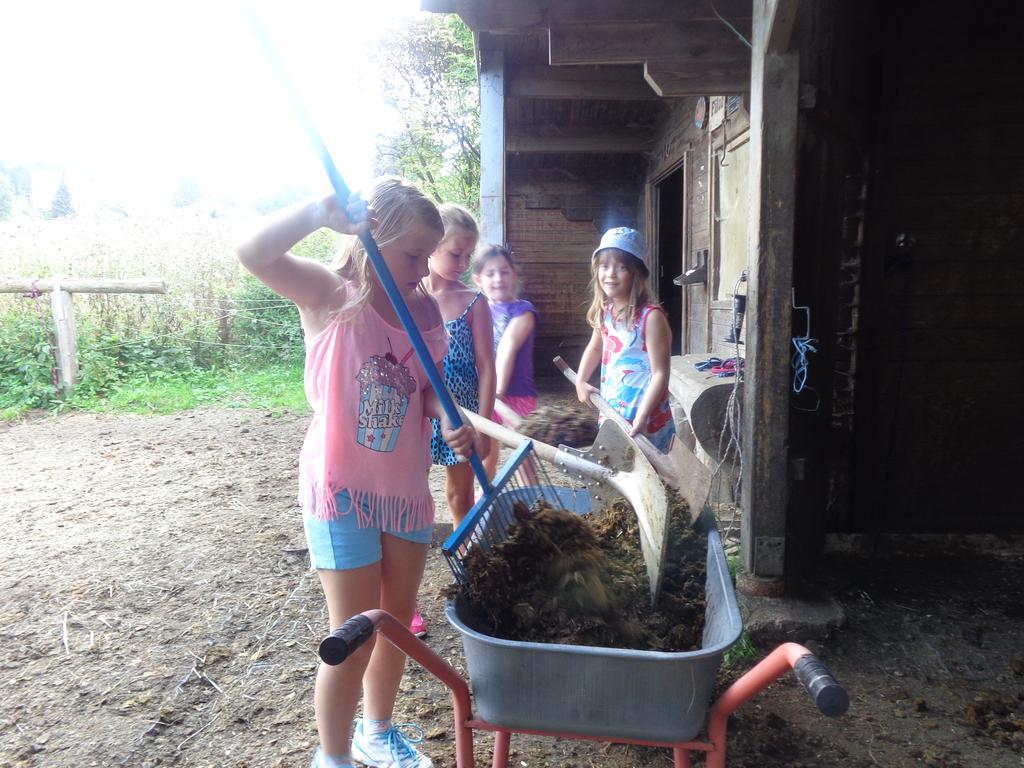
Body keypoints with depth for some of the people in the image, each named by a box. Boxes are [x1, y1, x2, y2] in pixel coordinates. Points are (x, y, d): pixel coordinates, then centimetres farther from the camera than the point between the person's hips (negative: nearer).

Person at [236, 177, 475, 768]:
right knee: (356, 638, 4)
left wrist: (453, 419, -12)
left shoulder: (425, 310, 1)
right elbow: (253, 254, -27)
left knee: (399, 620, 20)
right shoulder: (330, 296, -12)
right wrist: (320, 212, -40)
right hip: (342, 491, -5)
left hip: (406, 487, 6)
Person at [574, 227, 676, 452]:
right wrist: (580, 381, 17)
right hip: (611, 416, 8)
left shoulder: (651, 317, -19)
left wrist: (640, 419, -29)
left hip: (646, 425, -7)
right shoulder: (605, 312, 3)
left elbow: (660, 374, -22)